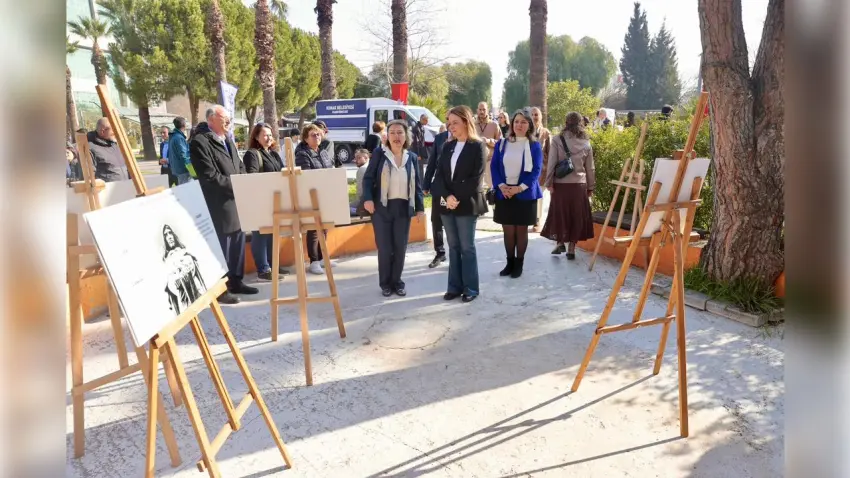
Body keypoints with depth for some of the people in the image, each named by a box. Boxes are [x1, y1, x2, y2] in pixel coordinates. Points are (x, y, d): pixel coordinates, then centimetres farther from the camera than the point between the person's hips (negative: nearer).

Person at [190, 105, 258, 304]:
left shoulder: (227, 139, 17)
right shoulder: (200, 142, -11)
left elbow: (240, 166, 21)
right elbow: (209, 176, -18)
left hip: (236, 200, 9)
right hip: (219, 204, -9)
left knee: (238, 243, 14)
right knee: (222, 246, -3)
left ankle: (236, 281, 27)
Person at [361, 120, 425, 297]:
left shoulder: (412, 157, 8)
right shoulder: (379, 153, -1)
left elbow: (417, 184, 11)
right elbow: (368, 178, -2)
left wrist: (420, 207, 5)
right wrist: (368, 198, -17)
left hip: (403, 208, 3)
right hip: (382, 207, -3)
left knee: (400, 248, 7)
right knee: (384, 248, 2)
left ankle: (397, 281, 21)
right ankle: (385, 283, 17)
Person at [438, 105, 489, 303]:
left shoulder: (478, 146, -4)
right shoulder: (447, 147, 12)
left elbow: (476, 178, -12)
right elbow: (440, 174, 5)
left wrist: (457, 198, -15)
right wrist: (447, 196, -11)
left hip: (467, 204, -5)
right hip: (447, 204, 5)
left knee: (467, 247, 0)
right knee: (453, 247, 10)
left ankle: (471, 288, 11)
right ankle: (455, 286, 17)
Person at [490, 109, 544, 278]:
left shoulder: (535, 145, 0)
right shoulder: (502, 144, 6)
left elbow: (536, 170, -6)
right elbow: (494, 166, 3)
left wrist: (519, 188, -16)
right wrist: (501, 185, -12)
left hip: (525, 194, -2)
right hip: (504, 193, 2)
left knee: (521, 230, 6)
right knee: (508, 230, 6)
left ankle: (519, 263, 16)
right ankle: (510, 262, 18)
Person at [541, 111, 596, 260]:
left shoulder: (557, 140, -5)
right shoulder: (586, 143, 3)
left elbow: (552, 164, -8)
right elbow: (590, 168, 7)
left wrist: (549, 183, -2)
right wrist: (590, 187, 15)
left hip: (560, 184, -2)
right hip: (579, 184, 2)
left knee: (559, 213, 13)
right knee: (576, 215, 9)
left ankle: (560, 242, 12)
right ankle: (571, 248, 12)